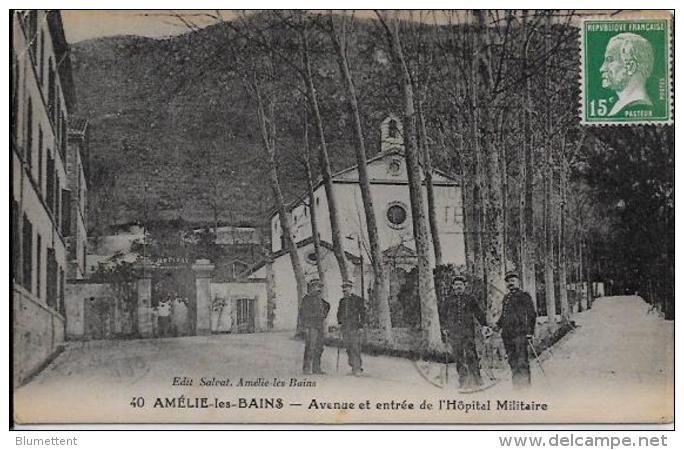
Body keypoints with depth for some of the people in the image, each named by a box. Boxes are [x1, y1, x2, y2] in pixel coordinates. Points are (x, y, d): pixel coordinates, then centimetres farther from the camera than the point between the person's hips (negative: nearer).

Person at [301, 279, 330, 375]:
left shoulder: (319, 299, 17)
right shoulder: (307, 298, -5)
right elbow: (304, 314, -9)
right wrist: (305, 327, -15)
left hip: (320, 327, 8)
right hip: (310, 327, -8)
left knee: (319, 348, 7)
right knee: (310, 348, -10)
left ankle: (316, 368, 12)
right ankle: (307, 369, -9)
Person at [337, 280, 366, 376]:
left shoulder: (358, 300, -1)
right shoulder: (342, 301, 15)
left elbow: (362, 313, -2)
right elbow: (339, 313, 27)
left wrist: (361, 326, -9)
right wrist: (339, 322, 10)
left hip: (355, 328, -5)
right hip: (345, 328, 5)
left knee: (356, 348, -10)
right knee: (348, 348, 5)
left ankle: (357, 369, -10)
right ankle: (354, 366, 14)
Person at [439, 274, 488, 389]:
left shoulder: (470, 299, 12)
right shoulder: (448, 300, 13)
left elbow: (479, 313, 14)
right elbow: (442, 315, 18)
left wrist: (485, 326, 6)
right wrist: (444, 329, 8)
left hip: (468, 332, -1)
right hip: (454, 333, 1)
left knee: (471, 355, -12)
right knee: (458, 358, 0)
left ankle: (475, 379, -9)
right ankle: (463, 381, 5)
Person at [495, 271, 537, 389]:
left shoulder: (524, 296, 3)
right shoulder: (506, 298, 22)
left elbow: (531, 315, -1)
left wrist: (530, 332, -9)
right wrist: (497, 326, 20)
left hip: (520, 333, -6)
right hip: (507, 334, 6)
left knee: (522, 360, -11)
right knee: (512, 361, 4)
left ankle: (525, 384, -9)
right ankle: (516, 384, 7)